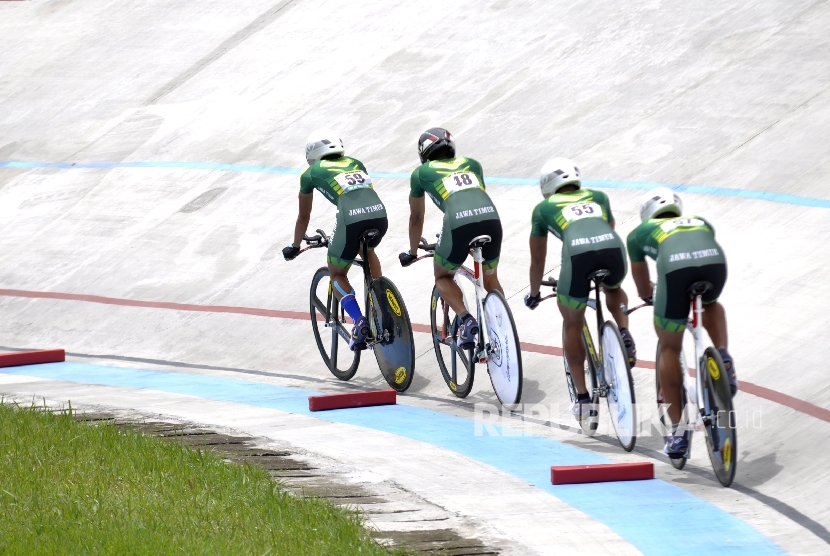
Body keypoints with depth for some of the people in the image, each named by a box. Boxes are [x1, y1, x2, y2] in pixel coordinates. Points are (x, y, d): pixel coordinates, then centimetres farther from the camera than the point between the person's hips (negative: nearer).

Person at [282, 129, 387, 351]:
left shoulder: (311, 173, 21)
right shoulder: (354, 163, 31)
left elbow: (303, 217, 30)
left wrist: (294, 247, 46)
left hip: (351, 218, -4)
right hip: (379, 214, 4)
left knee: (336, 274, 18)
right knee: (368, 251, 38)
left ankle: (359, 321, -6)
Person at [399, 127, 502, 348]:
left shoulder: (421, 172, 25)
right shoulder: (471, 164, 32)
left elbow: (416, 218, 35)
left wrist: (412, 252, 52)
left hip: (459, 223, -3)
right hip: (491, 218, 3)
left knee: (443, 276, 22)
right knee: (490, 279, 29)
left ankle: (466, 320, 0)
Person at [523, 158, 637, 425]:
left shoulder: (544, 208, 29)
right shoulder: (598, 198, 35)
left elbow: (537, 260, 35)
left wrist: (534, 294, 52)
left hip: (578, 253, -2)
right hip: (613, 249, 2)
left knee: (573, 323, 19)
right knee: (613, 288, 39)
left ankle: (583, 399, 18)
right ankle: (625, 335, 13)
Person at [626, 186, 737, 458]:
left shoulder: (640, 232, 35)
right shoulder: (700, 222, 40)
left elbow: (643, 289, 45)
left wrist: (650, 297, 67)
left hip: (675, 267, -2)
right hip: (714, 261, 2)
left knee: (669, 349, 14)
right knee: (710, 303, 38)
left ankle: (678, 430, 10)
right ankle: (723, 359, 15)